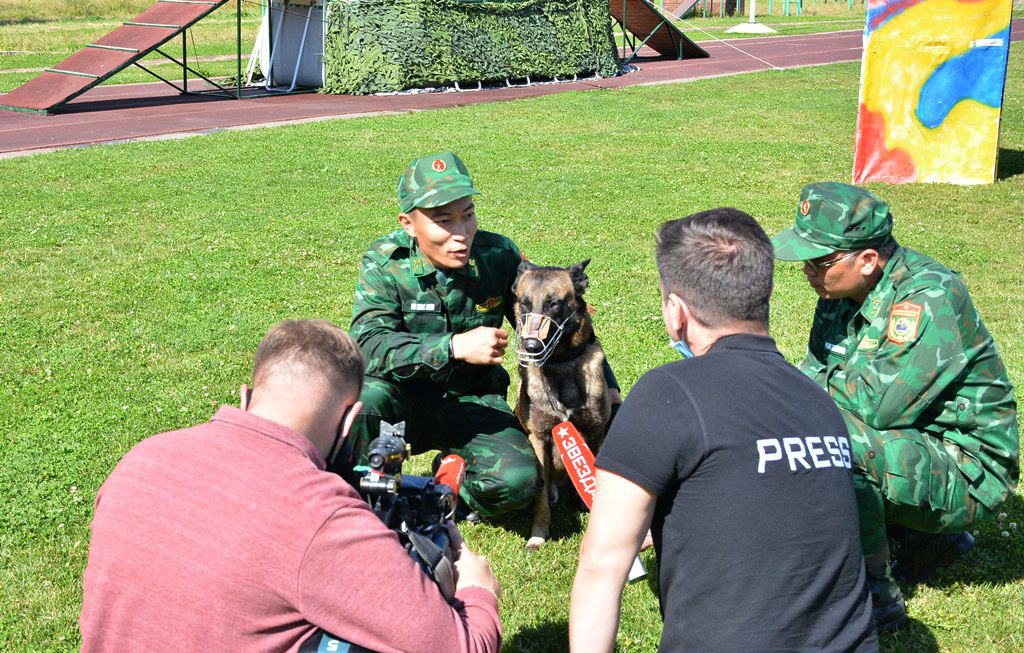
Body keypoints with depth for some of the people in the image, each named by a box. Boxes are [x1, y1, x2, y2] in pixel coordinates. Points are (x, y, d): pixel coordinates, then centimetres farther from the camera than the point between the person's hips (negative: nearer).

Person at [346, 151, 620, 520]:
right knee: (366, 397, -35)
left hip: (475, 402, 1)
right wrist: (456, 347, -36)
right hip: (408, 397, -1)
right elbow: (369, 345, -27)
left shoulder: (498, 255, -7)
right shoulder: (384, 264, -13)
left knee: (519, 479, -27)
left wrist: (606, 384, -3)